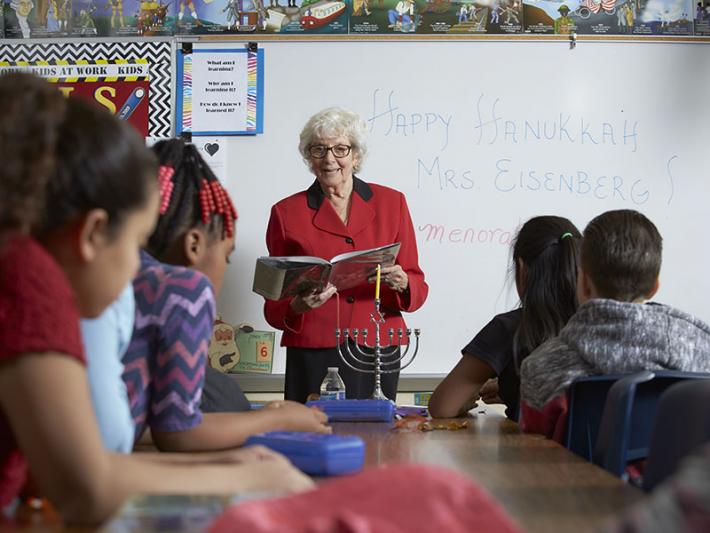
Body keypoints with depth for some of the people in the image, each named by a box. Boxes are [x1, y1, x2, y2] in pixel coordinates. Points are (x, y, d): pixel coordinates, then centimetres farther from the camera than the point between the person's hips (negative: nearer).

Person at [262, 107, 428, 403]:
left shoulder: (391, 203, 7)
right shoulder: (286, 212, 5)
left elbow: (418, 290, 7)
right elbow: (274, 307, 7)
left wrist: (401, 283, -14)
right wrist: (297, 306, -13)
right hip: (312, 359, -1)